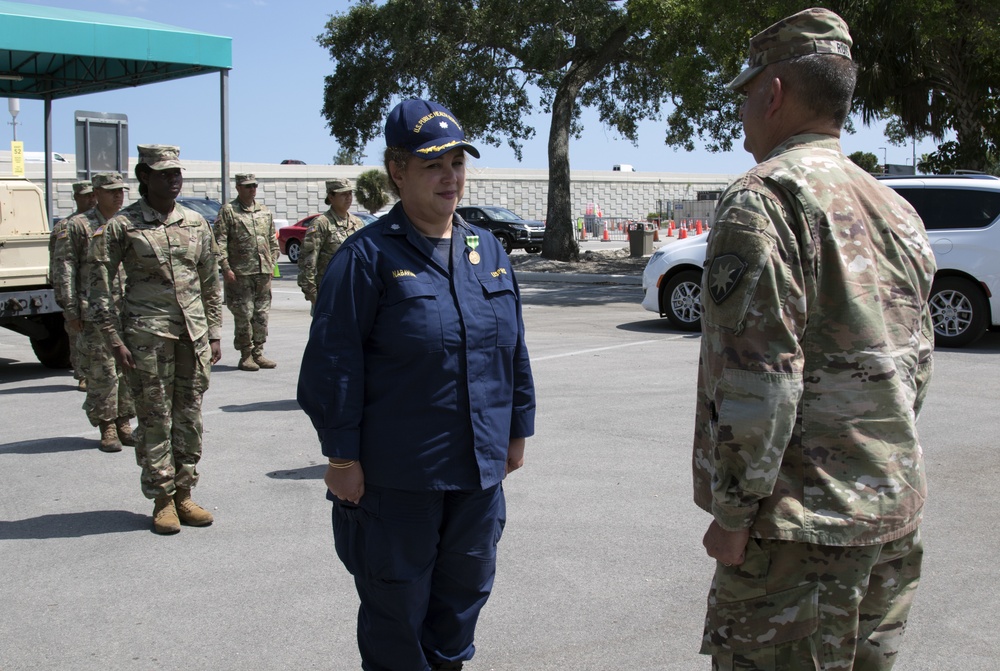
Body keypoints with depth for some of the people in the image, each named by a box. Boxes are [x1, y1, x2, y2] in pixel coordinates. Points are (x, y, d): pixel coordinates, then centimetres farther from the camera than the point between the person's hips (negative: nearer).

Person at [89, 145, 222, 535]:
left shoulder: (196, 224, 10)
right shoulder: (122, 226, -3)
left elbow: (211, 283, 15)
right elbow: (100, 286, -3)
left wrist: (214, 333, 11)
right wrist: (114, 338, -9)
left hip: (193, 332, 4)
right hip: (147, 334, -4)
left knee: (189, 417, 7)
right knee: (155, 419, 1)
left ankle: (184, 495, 19)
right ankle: (162, 501, 11)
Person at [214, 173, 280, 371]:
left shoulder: (264, 211, 15)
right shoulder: (228, 211, -1)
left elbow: (273, 240, 21)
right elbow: (220, 241, -7)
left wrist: (272, 263, 13)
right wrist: (226, 268, -13)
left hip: (263, 272, 5)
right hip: (240, 273, -5)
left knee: (261, 315, 7)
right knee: (244, 315, -4)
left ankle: (258, 353, 15)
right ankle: (246, 356, 4)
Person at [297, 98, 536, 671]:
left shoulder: (488, 251, 8)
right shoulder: (370, 255, -11)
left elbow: (515, 350, 15)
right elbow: (333, 364, -12)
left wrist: (517, 430, 15)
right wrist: (342, 456, -13)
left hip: (479, 471, 6)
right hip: (396, 477, -6)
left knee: (466, 588, 18)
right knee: (397, 602, 8)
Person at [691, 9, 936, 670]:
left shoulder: (765, 197, -14)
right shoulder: (897, 210, 13)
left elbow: (760, 375, -21)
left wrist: (733, 513, -14)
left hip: (803, 521, -9)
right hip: (898, 515, 9)